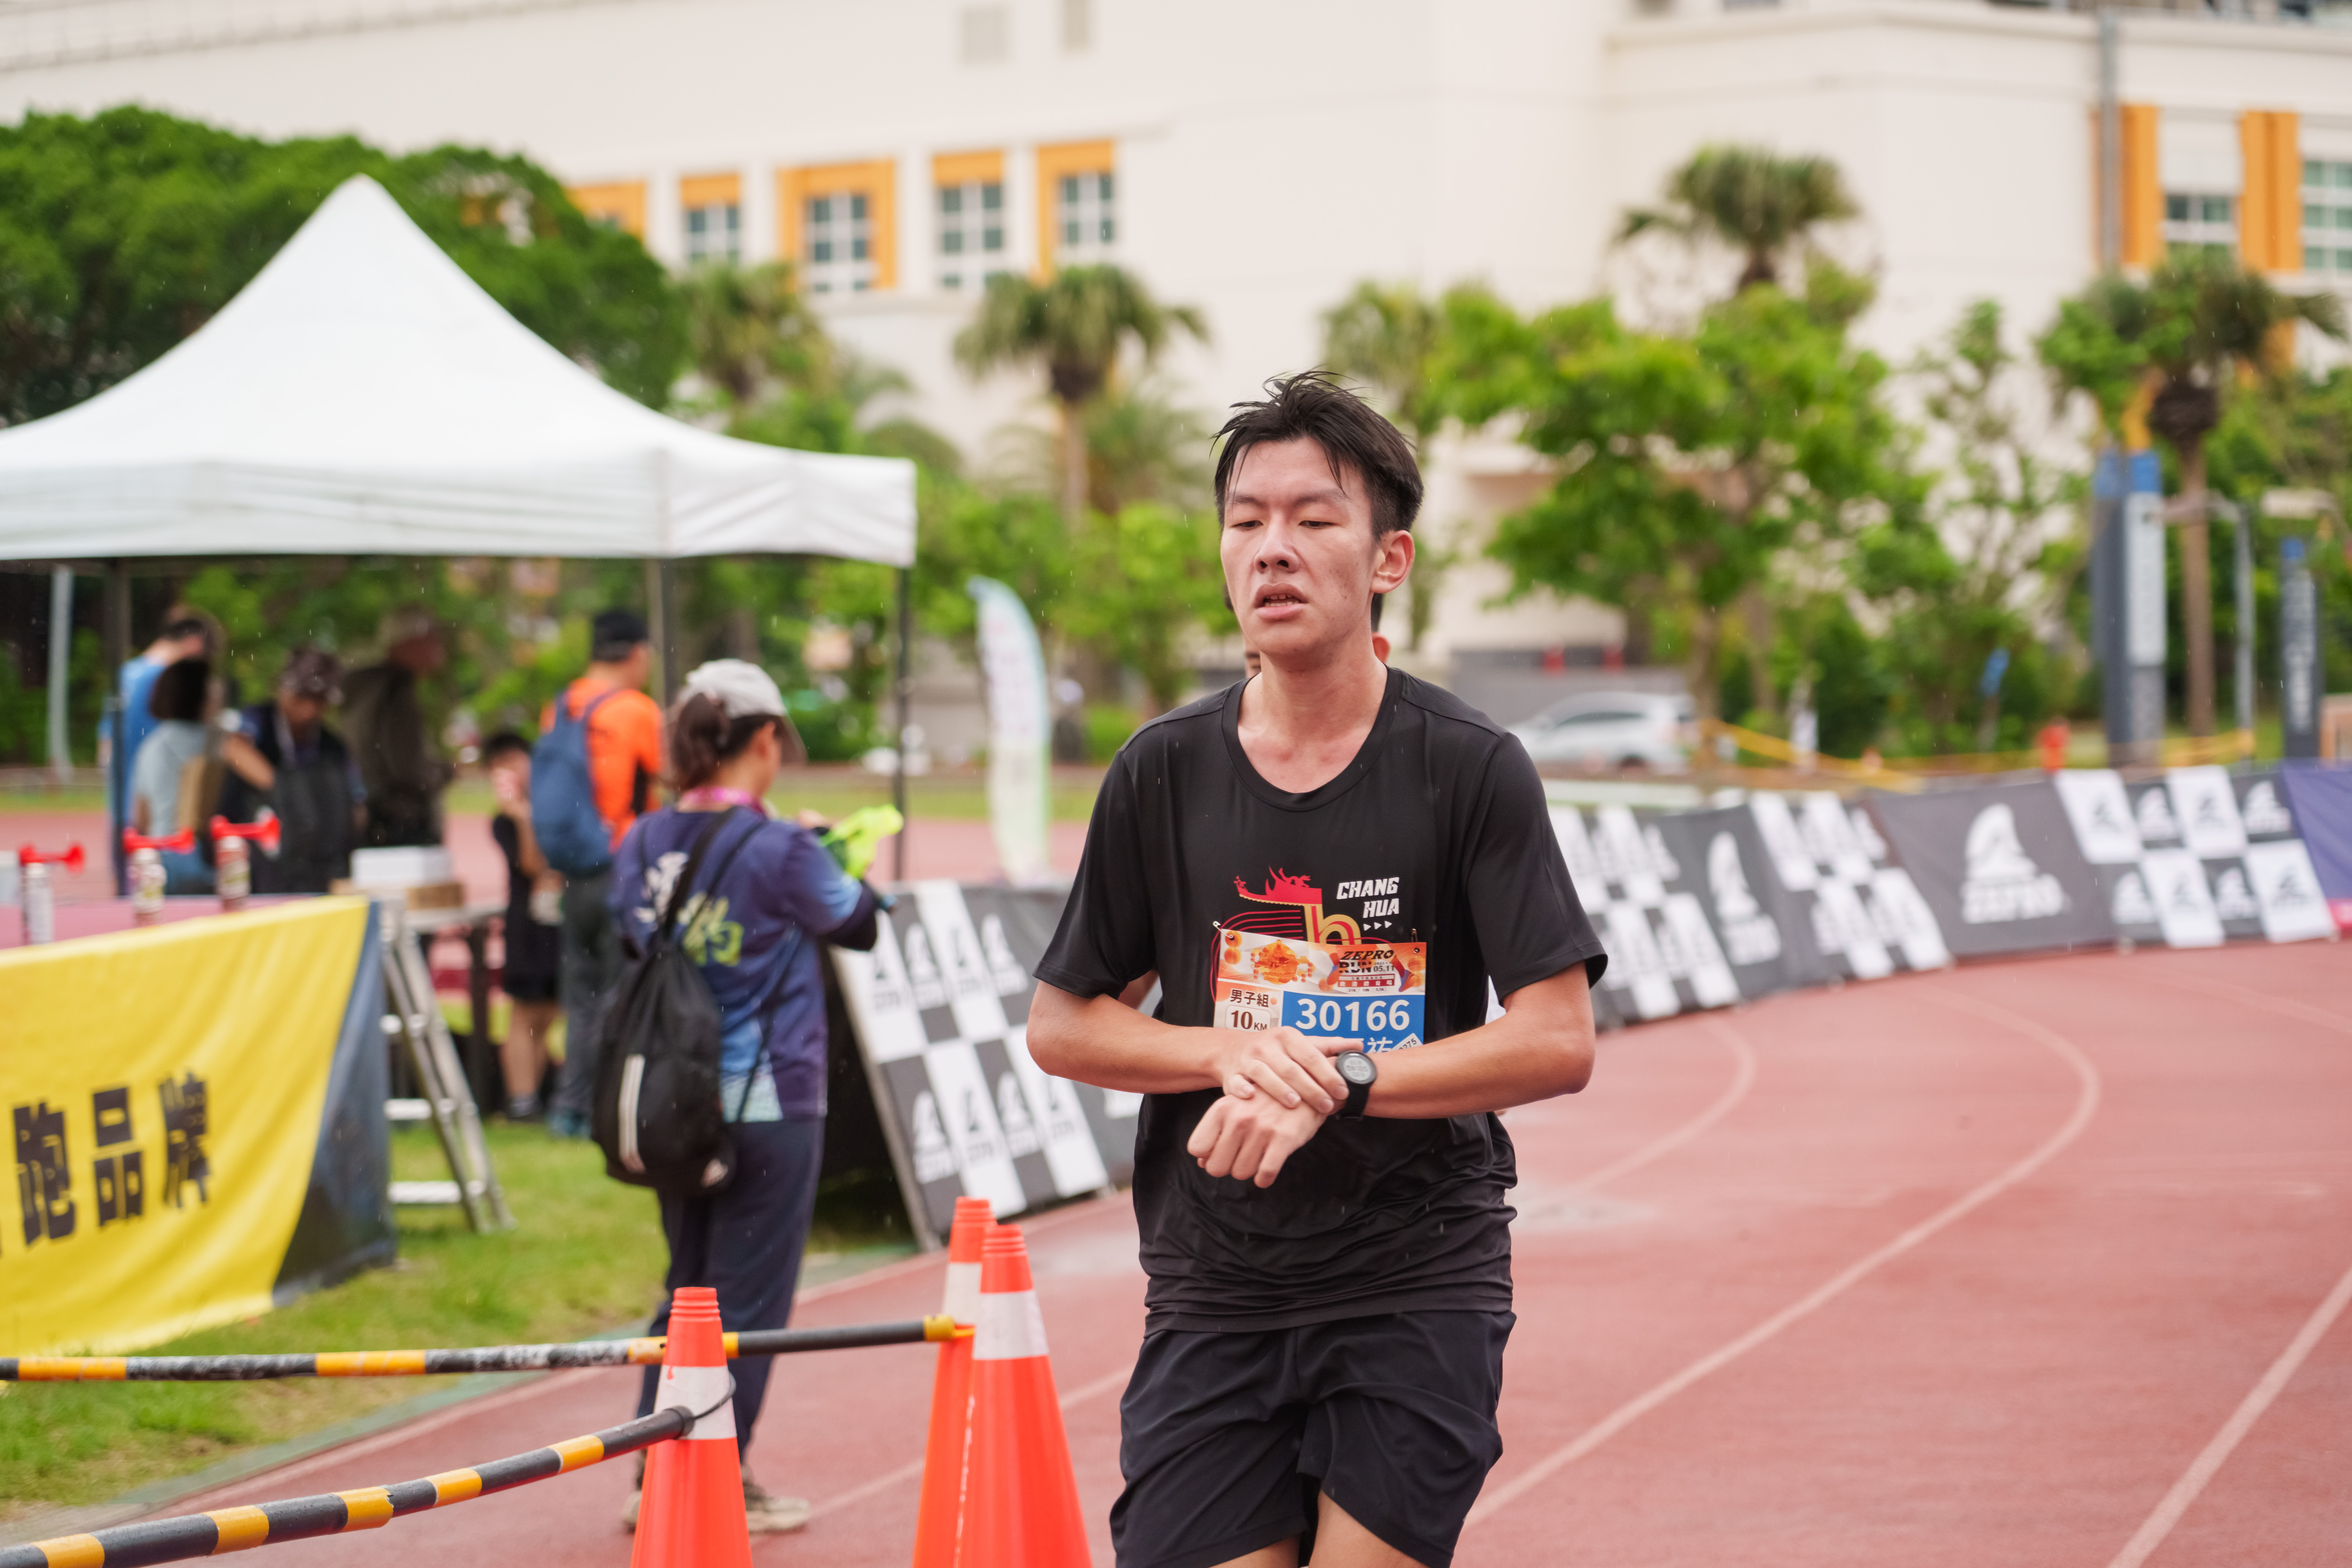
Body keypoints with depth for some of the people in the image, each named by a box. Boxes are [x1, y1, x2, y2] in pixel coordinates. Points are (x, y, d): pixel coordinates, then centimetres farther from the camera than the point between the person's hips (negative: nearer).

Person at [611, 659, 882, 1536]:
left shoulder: (643, 846, 2)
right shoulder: (780, 853, -15)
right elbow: (860, 924, -1)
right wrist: (838, 859, 19)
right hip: (768, 1103, -6)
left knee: (686, 1288, 17)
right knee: (749, 1298, 3)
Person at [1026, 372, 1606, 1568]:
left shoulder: (1470, 771, -3)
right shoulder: (1162, 774, 4)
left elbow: (1558, 1042, -9)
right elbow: (1060, 1026, 9)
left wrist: (1335, 1086, -16)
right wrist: (1232, 1053, -9)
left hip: (1420, 1289, -2)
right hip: (1213, 1295, 2)